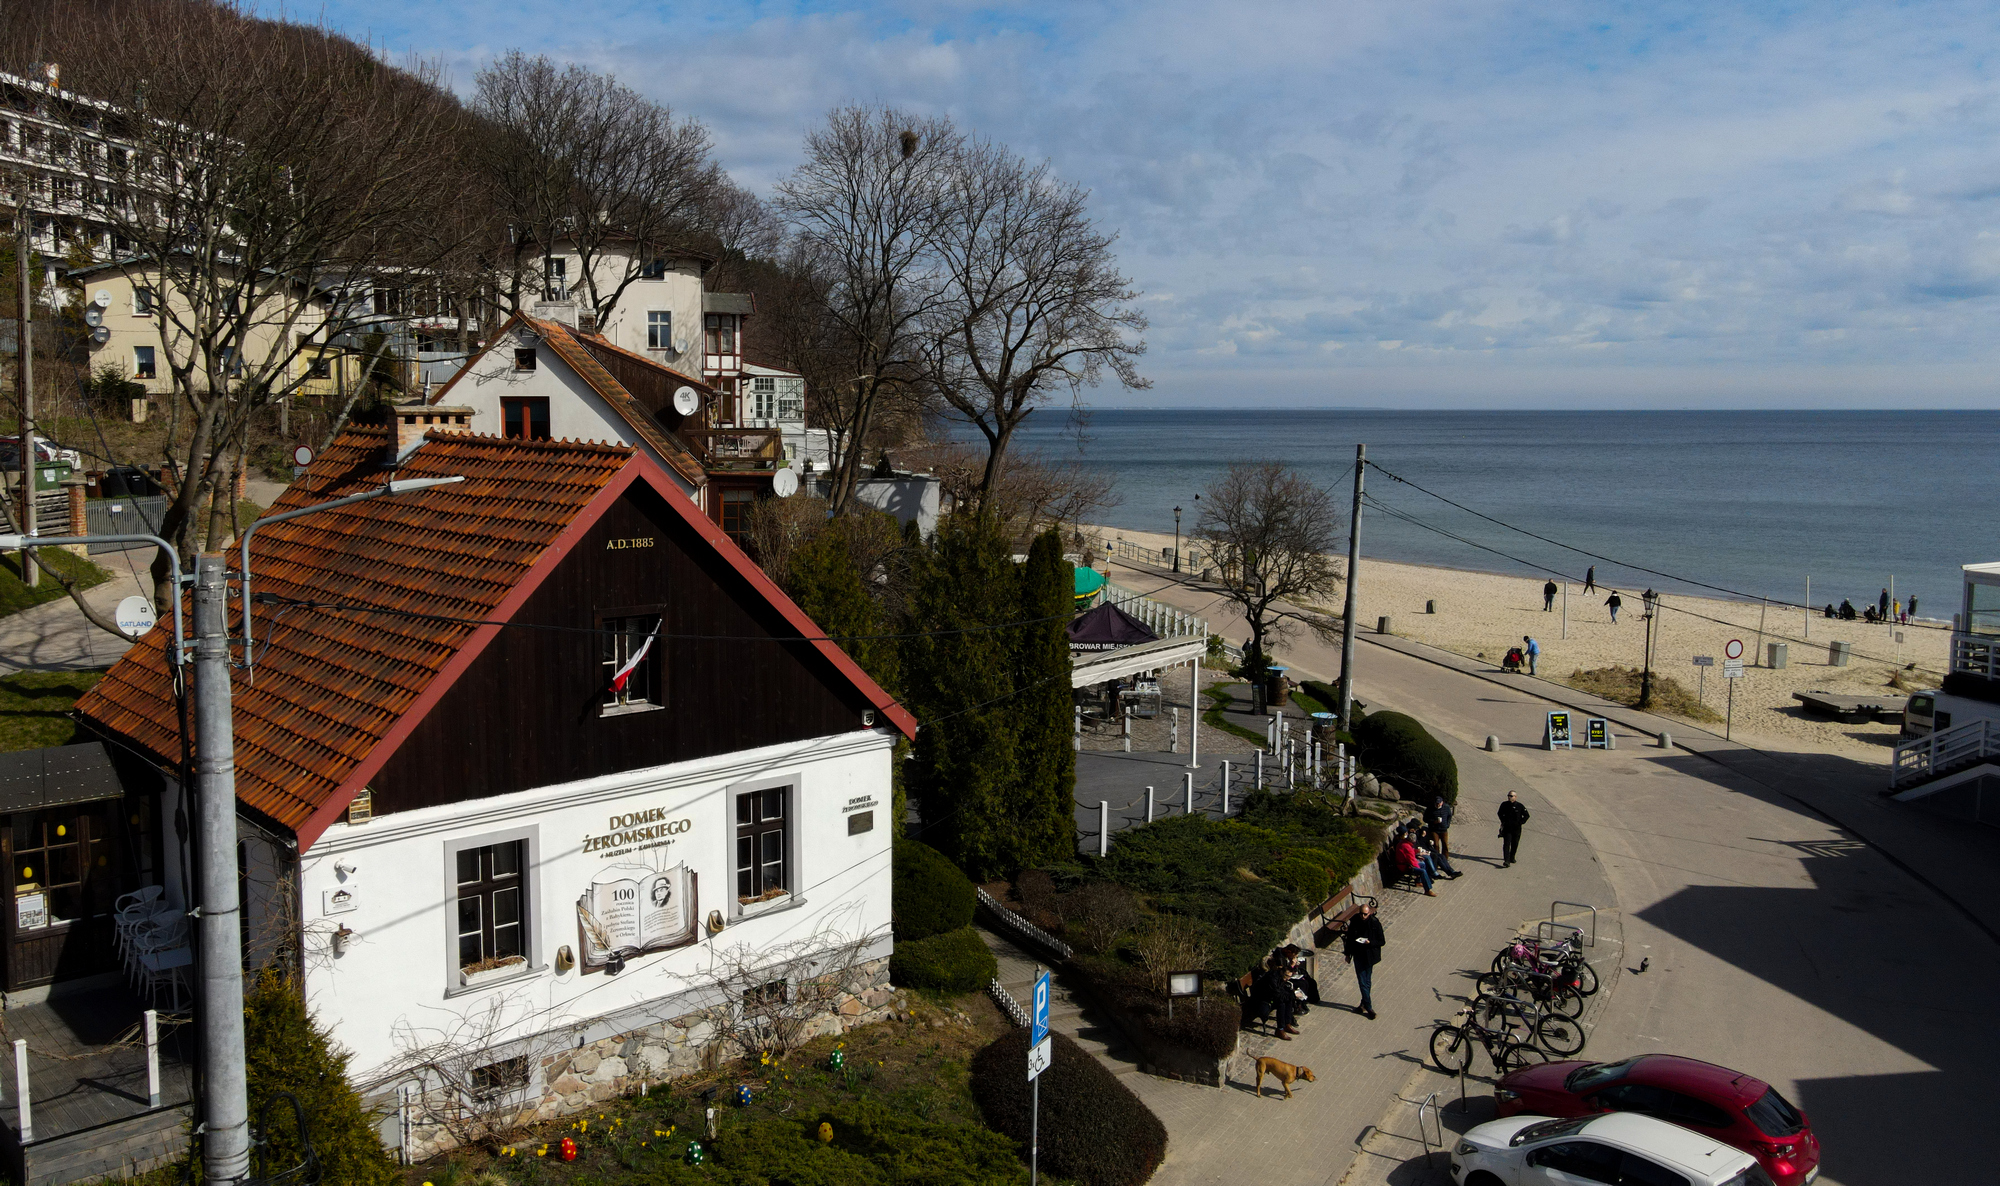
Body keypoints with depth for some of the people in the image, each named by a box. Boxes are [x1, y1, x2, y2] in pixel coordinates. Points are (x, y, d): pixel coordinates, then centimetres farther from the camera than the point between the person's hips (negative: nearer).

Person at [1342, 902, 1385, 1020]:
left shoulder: (1375, 924, -13)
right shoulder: (1354, 922, -6)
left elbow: (1382, 942, -8)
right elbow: (1349, 938, 6)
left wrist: (1370, 943, -25)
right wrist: (1348, 954, 9)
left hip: (1369, 956, -2)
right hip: (1358, 955, 2)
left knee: (1367, 981, 8)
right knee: (1362, 981, 0)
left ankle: (1364, 1004, 24)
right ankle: (1368, 1007, 5)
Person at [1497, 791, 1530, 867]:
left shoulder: (1520, 806, -6)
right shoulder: (1504, 805, -1)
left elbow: (1526, 815, 5)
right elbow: (1500, 813, 19)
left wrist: (1520, 822, -3)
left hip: (1516, 829, 0)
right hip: (1507, 828, 0)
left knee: (1514, 845, 12)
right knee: (1506, 844, -12)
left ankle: (1512, 857, 36)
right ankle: (1506, 861, -19)